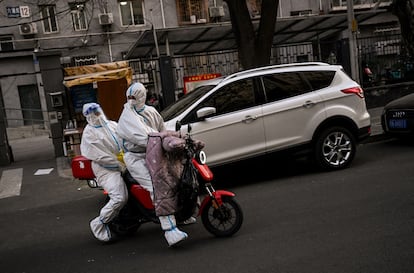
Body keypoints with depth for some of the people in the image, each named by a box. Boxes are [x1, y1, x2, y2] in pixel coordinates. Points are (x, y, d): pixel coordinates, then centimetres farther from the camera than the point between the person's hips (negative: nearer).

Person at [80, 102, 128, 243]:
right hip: (106, 169, -7)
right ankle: (98, 224, -4)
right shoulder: (89, 133, -2)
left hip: (125, 163, 7)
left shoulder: (112, 124, 18)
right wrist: (118, 164, -14)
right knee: (120, 198, -22)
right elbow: (98, 155, -11)